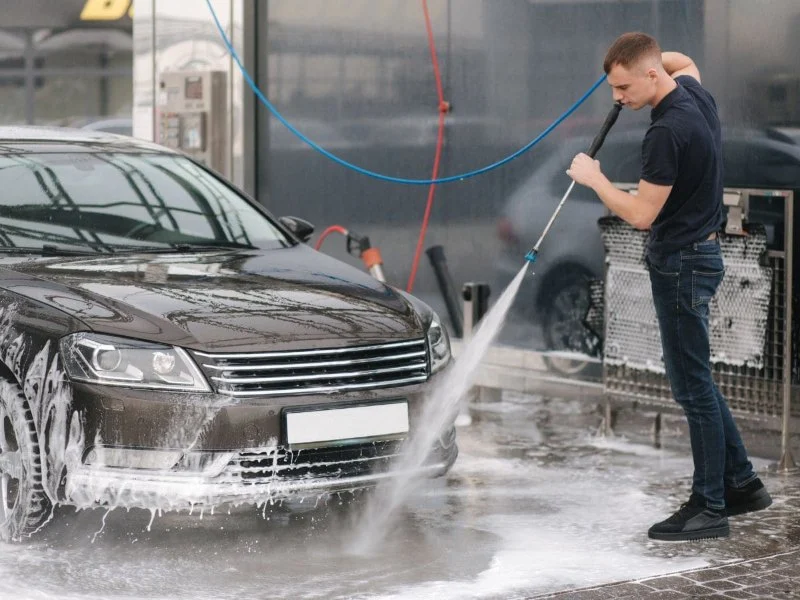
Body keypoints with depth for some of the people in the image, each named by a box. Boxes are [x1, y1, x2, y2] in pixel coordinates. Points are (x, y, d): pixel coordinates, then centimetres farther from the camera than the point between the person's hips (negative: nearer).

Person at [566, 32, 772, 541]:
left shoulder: (667, 131, -24)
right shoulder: (694, 91, 4)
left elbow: (641, 213, -21)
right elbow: (685, 62, 31)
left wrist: (593, 178, -7)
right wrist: (634, 60, 14)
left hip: (682, 263, -10)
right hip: (696, 254, 10)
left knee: (693, 385, -3)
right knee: (695, 380, 17)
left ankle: (710, 508, 3)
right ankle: (741, 483, 22)